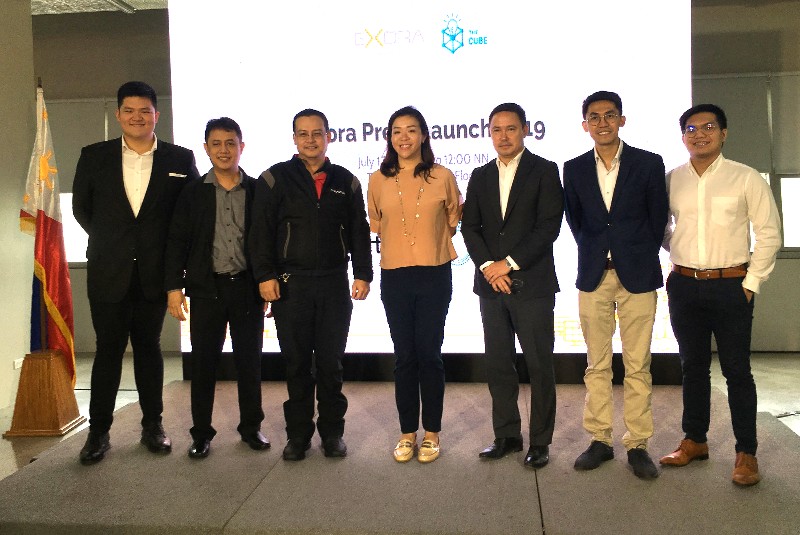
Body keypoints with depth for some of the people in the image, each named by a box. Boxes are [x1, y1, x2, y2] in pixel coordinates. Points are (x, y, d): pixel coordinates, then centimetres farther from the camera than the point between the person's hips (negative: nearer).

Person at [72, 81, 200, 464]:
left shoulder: (180, 159, 1)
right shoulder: (94, 156, 3)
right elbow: (81, 207, 11)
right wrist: (108, 241, 9)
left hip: (155, 272, 0)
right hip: (108, 271, 0)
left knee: (149, 347, 11)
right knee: (108, 349, 6)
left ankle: (152, 426, 21)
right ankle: (98, 431, 16)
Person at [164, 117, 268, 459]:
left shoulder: (257, 191, 4)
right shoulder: (193, 193, 5)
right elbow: (177, 242, 4)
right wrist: (174, 287, -4)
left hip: (248, 287, 0)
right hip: (206, 289, 0)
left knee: (250, 360, 8)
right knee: (203, 363, 5)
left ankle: (251, 427, 24)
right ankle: (201, 433, 18)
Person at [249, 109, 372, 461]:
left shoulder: (346, 181, 11)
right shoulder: (275, 179, 4)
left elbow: (359, 231, 11)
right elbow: (260, 232, 0)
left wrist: (363, 274, 4)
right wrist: (265, 276, -8)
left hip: (335, 284, 2)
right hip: (290, 284, -1)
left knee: (331, 363, 7)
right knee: (296, 363, 5)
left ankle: (332, 432, 20)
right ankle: (298, 435, 18)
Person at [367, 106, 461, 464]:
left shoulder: (442, 177, -3)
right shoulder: (379, 180, 2)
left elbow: (454, 217, 13)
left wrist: (433, 241, 10)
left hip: (434, 275, -1)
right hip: (395, 276, 2)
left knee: (429, 354, 3)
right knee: (404, 356, 8)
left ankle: (431, 432, 18)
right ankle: (407, 432, 20)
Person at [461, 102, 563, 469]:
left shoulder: (544, 171, 0)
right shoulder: (480, 176, 14)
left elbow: (548, 226, -9)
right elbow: (470, 227, 8)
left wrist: (510, 264, -12)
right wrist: (488, 267, -8)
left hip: (532, 284, -4)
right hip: (491, 284, 4)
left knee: (539, 366, 2)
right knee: (497, 364, 9)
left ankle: (540, 441, 13)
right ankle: (507, 435, 22)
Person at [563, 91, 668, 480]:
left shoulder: (649, 163, 1)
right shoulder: (574, 169, 7)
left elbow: (658, 218, 5)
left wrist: (639, 259, 5)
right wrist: (593, 255, 9)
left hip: (638, 275, -2)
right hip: (593, 275, 2)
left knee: (637, 366, 2)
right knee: (597, 365, 7)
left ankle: (637, 445, 13)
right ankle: (599, 440, 17)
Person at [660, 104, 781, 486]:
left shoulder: (745, 178, -3)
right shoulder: (671, 180, 5)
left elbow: (769, 233, -2)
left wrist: (751, 283, -6)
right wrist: (678, 258, 9)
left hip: (730, 286, -3)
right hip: (683, 286, 3)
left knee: (736, 370, 2)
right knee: (693, 366, 13)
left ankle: (746, 453, 13)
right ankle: (694, 440, 26)